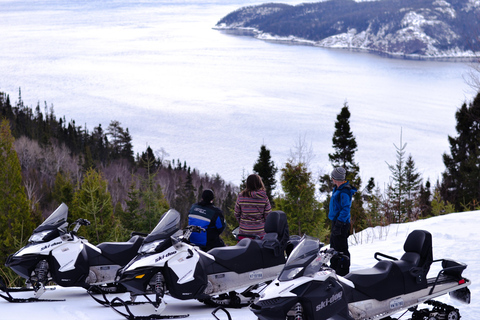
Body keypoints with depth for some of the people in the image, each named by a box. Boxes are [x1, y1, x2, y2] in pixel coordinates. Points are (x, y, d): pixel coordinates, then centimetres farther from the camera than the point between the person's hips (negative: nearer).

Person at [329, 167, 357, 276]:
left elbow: (346, 209, -23)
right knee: (334, 249, 19)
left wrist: (339, 223, -27)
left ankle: (343, 273, -4)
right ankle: (334, 270, 29)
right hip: (336, 223, 11)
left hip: (341, 224, -11)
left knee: (341, 250, -7)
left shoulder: (344, 192, -19)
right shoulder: (337, 189, 14)